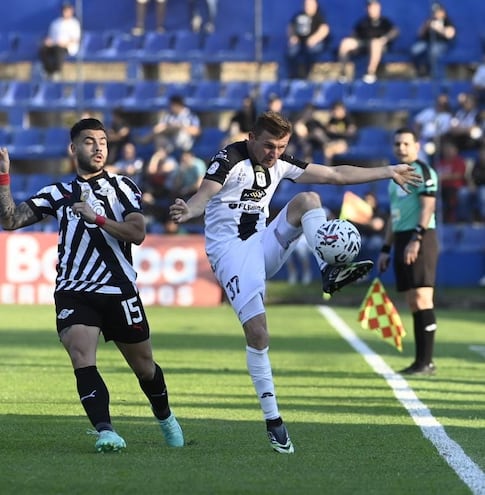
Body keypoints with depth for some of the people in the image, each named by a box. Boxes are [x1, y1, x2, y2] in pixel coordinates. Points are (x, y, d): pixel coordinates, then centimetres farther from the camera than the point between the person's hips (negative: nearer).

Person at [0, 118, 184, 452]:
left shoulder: (123, 187, 7)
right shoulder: (57, 194, 12)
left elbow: (137, 233, -8)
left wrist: (96, 217, -18)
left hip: (119, 290, -1)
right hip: (73, 292, 1)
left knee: (144, 367, 12)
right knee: (82, 357, -24)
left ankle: (165, 418, 39)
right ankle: (106, 432, -31)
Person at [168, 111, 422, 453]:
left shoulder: (280, 165, 8)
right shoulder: (230, 159, -12)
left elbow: (336, 175, 16)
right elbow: (204, 196, -28)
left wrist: (388, 172, 17)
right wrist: (188, 212, -52)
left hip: (263, 248, 6)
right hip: (230, 251, -6)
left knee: (308, 199, -13)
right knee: (257, 332, -20)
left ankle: (330, 272, -31)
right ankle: (273, 421, -12)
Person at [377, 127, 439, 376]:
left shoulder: (423, 171, -5)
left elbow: (428, 207, -15)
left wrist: (416, 239, -23)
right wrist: (386, 249, 21)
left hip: (420, 238, -9)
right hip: (402, 240, 9)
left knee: (422, 299, -12)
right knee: (413, 304, 7)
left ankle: (426, 362, -13)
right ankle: (421, 361, 8)